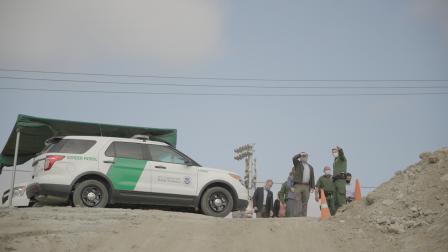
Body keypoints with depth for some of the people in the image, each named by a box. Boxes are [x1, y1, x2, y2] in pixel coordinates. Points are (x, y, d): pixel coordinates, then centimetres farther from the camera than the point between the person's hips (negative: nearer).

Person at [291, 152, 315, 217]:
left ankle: (304, 215, 2)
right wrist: (300, 154, -1)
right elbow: (294, 158, -12)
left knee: (305, 202, 2)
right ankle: (299, 215, -12)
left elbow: (312, 177, 16)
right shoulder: (297, 164, 10)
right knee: (298, 201, -9)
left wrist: (312, 187, 8)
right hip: (298, 185, -4)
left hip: (306, 186, 4)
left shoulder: (310, 167, 21)